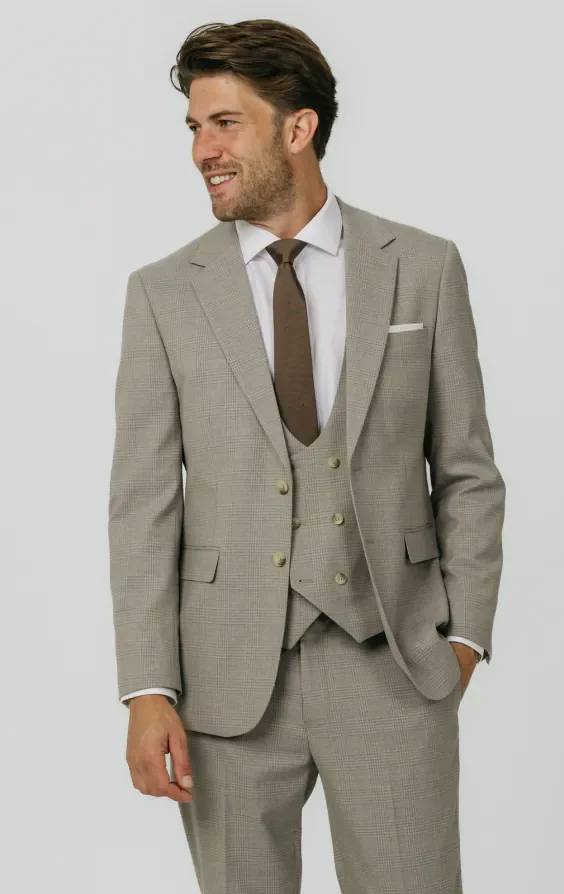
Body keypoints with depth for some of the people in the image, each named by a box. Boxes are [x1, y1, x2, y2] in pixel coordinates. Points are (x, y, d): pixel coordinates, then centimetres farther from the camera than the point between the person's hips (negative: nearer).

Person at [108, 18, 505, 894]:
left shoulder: (424, 268, 1)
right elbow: (144, 502, -1)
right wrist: (148, 692, -7)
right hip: (230, 674, 1)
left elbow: (467, 470, 6)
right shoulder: (164, 293, 1)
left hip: (392, 665, 0)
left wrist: (466, 633, 2)